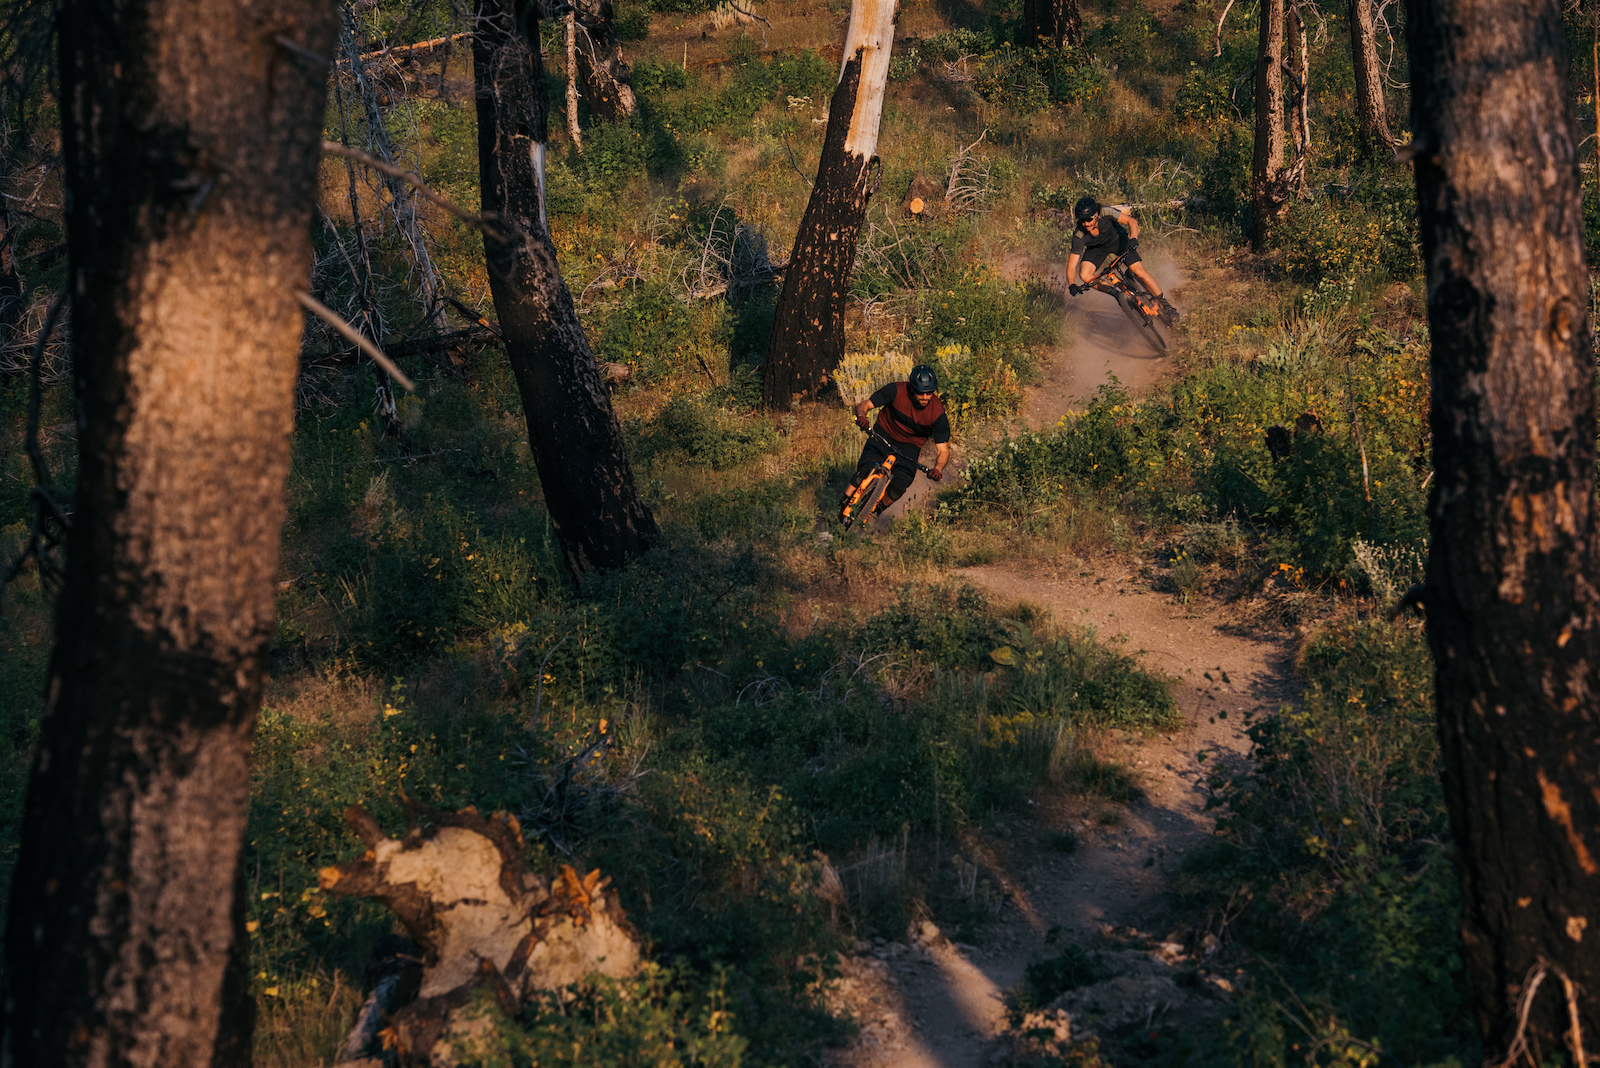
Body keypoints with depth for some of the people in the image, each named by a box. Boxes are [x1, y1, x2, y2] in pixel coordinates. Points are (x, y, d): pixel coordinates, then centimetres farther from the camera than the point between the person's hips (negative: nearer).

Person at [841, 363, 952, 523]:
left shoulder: (938, 413, -24)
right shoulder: (896, 391, -25)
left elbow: (943, 450, -20)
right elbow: (864, 405, -19)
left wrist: (938, 468, -42)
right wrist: (861, 415, -44)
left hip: (910, 444, 0)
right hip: (884, 433, 0)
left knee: (901, 483, -22)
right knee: (866, 468, -26)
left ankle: (875, 512, 4)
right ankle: (843, 506, -14)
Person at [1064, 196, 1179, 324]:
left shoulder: (1106, 213, -35)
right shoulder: (1079, 236, -31)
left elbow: (1132, 221, -34)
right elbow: (1071, 266, -30)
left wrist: (1133, 239, -53)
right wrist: (1072, 285, -47)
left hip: (1118, 240, -1)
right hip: (1097, 248, 2)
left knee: (1139, 271, -17)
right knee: (1085, 275, -23)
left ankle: (1165, 306, -5)